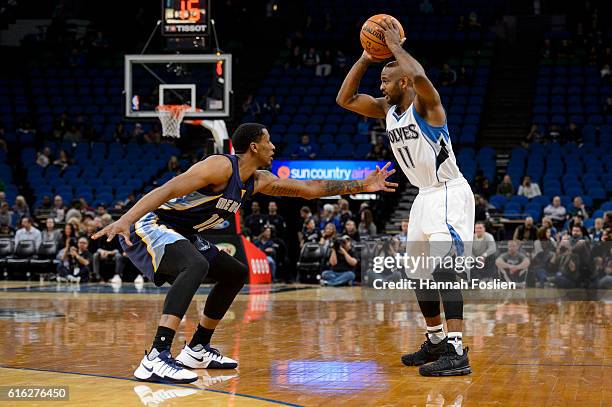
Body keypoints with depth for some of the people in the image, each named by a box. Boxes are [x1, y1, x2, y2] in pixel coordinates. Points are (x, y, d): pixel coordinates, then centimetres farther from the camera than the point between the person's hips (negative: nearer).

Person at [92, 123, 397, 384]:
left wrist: (361, 186, 12)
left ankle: (197, 349, 21)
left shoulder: (258, 181, 7)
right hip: (150, 226, -10)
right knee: (196, 265, -36)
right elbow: (166, 190, -31)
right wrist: (125, 220, -43)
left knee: (235, 273, 17)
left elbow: (309, 188, 13)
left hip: (183, 234, 10)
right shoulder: (221, 167, -22)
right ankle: (156, 359, -44)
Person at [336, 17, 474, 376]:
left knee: (443, 266, -21)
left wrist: (396, 45, -23)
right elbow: (345, 99, 10)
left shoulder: (425, 103, -17)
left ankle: (457, 353, -25)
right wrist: (366, 58, 2)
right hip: (425, 196, 10)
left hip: (449, 194, -10)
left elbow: (419, 75, -39)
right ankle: (436, 342, 27)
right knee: (419, 271, 14)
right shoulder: (387, 109, 7)